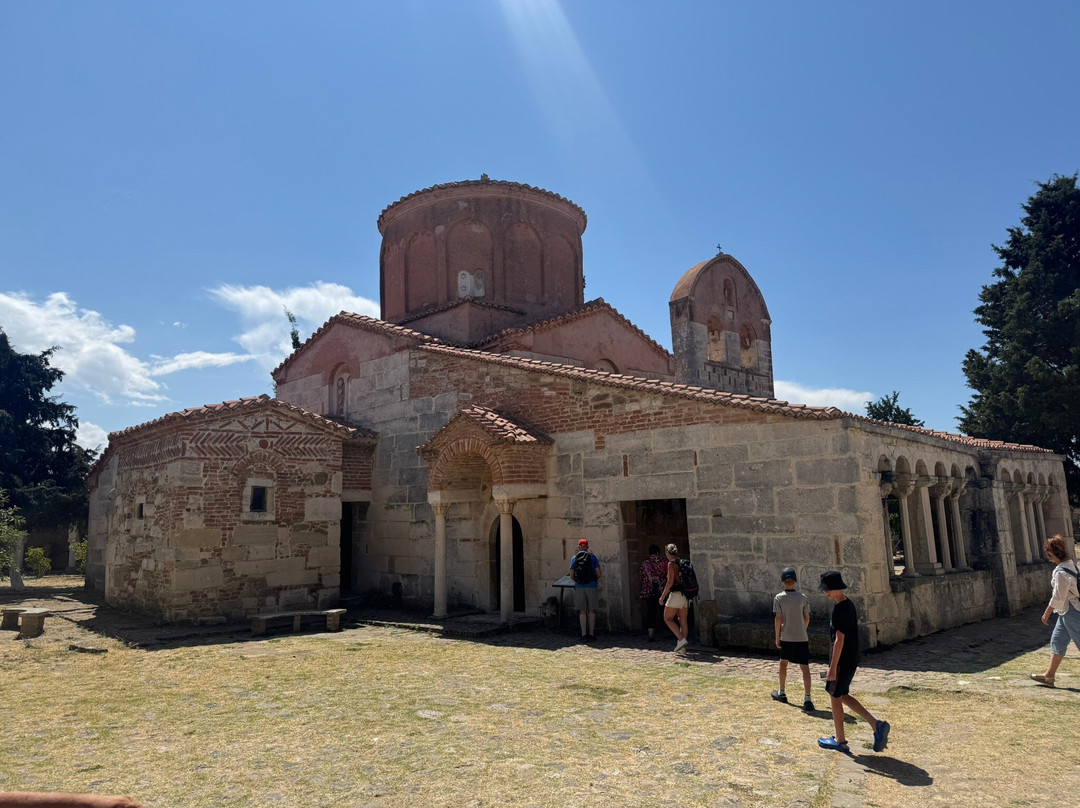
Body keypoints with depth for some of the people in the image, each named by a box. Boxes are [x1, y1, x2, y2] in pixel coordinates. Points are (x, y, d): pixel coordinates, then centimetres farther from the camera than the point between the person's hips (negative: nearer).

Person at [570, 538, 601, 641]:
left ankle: (584, 635, 2)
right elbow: (598, 574, -2)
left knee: (582, 611, 4)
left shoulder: (574, 558, 5)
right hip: (592, 586, -1)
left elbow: (571, 575, 3)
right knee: (591, 611, 6)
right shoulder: (593, 557, 1)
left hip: (579, 587, 1)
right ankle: (591, 634, 7)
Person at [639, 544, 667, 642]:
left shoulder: (644, 563, 1)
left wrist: (642, 592, 8)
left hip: (648, 592, 0)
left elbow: (643, 578, 1)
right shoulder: (663, 563, -1)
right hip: (661, 590, 0)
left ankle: (651, 633, -3)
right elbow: (668, 576, 0)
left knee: (650, 612, 4)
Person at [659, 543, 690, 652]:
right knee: (683, 621, 9)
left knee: (668, 618, 5)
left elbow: (670, 582, -16)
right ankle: (682, 647, 11)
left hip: (676, 594, -7)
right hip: (685, 595, 8)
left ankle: (681, 639, -8)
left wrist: (663, 596, -9)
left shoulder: (671, 564, -11)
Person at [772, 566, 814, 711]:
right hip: (802, 638, 0)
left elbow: (778, 619, -8)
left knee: (783, 662, 19)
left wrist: (777, 637, 0)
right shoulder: (803, 598, -1)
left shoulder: (779, 598, -6)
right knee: (805, 667, -2)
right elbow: (807, 618, 4)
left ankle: (782, 693, 32)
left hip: (786, 638, 0)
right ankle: (807, 699, -12)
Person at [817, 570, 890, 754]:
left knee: (836, 697, 5)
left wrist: (832, 668, -20)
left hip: (842, 661, -9)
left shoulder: (840, 609, -22)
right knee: (843, 696, 19)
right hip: (852, 659, 9)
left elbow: (839, 640, -23)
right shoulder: (850, 605, 8)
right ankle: (876, 725, 11)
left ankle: (840, 741, 17)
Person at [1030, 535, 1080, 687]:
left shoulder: (1061, 572, -23)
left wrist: (1046, 613, -10)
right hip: (1067, 611, 10)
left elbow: (1058, 597, -20)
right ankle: (1049, 676, 18)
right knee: (1057, 640, 13)